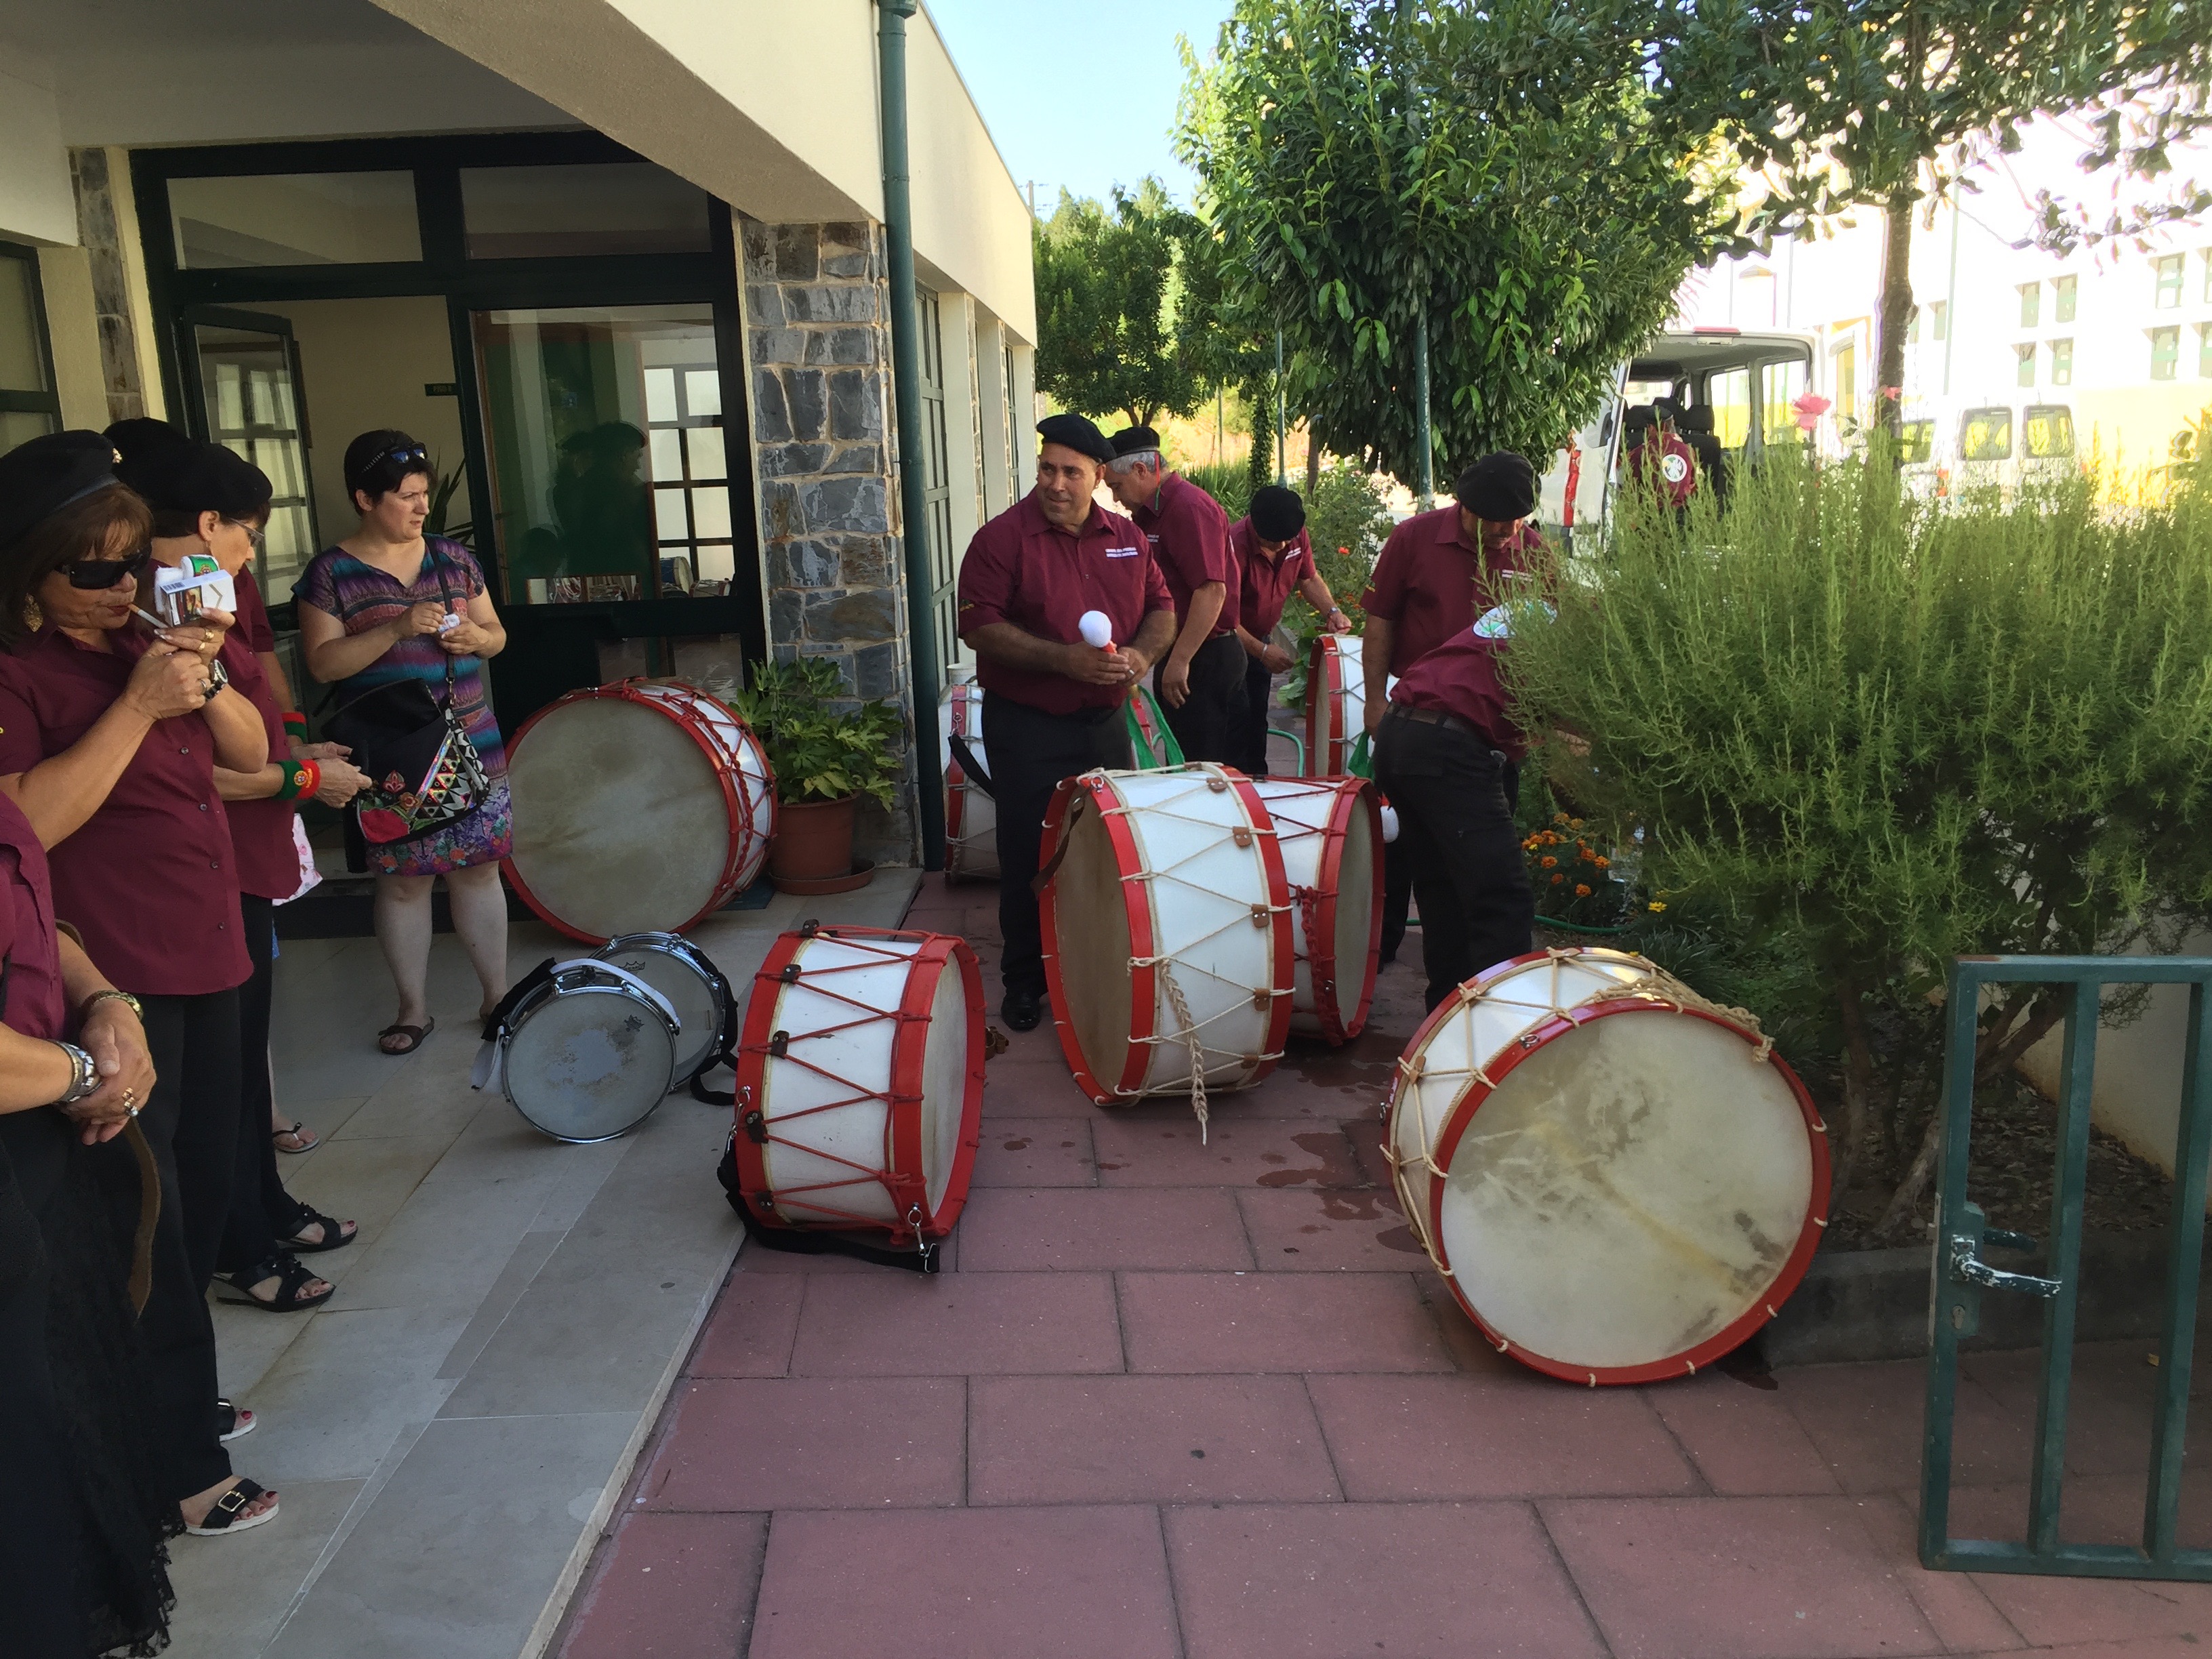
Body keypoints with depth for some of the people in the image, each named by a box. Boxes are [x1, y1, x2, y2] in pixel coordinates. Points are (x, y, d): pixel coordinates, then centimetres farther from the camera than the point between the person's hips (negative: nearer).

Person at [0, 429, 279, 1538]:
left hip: (203, 953, 8)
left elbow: (250, 755, 11)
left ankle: (177, 1396, 32)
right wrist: (138, 704, -23)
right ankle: (182, 1467, 10)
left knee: (204, 1191, 15)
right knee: (147, 1221, -1)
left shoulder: (152, 635, 10)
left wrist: (211, 680, -8)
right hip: (109, 978, -7)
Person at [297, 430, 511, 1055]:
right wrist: (397, 630, -21)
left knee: (479, 868, 6)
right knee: (403, 880, 3)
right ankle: (414, 1008, 18)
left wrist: (476, 636, -9)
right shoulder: (332, 572, -3)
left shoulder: (454, 558, 8)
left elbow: (496, 634, 15)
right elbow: (323, 663, -10)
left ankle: (497, 993, 19)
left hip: (472, 745, 3)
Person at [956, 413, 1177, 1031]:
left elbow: (1161, 609, 12)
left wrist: (1140, 654, -11)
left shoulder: (1127, 538, 6)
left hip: (1105, 721, 5)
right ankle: (1024, 980, 17)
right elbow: (979, 625, -17)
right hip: (1027, 728, -5)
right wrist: (1064, 659, -24)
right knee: (1029, 859, 2)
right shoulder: (1004, 537, -10)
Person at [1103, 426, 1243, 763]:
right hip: (1179, 658, 11)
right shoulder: (1151, 513, 17)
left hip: (1205, 658, -11)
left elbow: (1212, 590, -24)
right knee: (1182, 764, 15)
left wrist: (1180, 661, -25)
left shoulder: (1189, 507, -16)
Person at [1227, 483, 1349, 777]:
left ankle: (1258, 782, 25)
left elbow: (1309, 578, 9)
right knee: (1237, 721, -10)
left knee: (1257, 719, 15)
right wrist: (1261, 651, -29)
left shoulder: (1298, 536, -10)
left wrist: (1332, 611, -8)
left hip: (1261, 639, 7)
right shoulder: (1236, 544, -30)